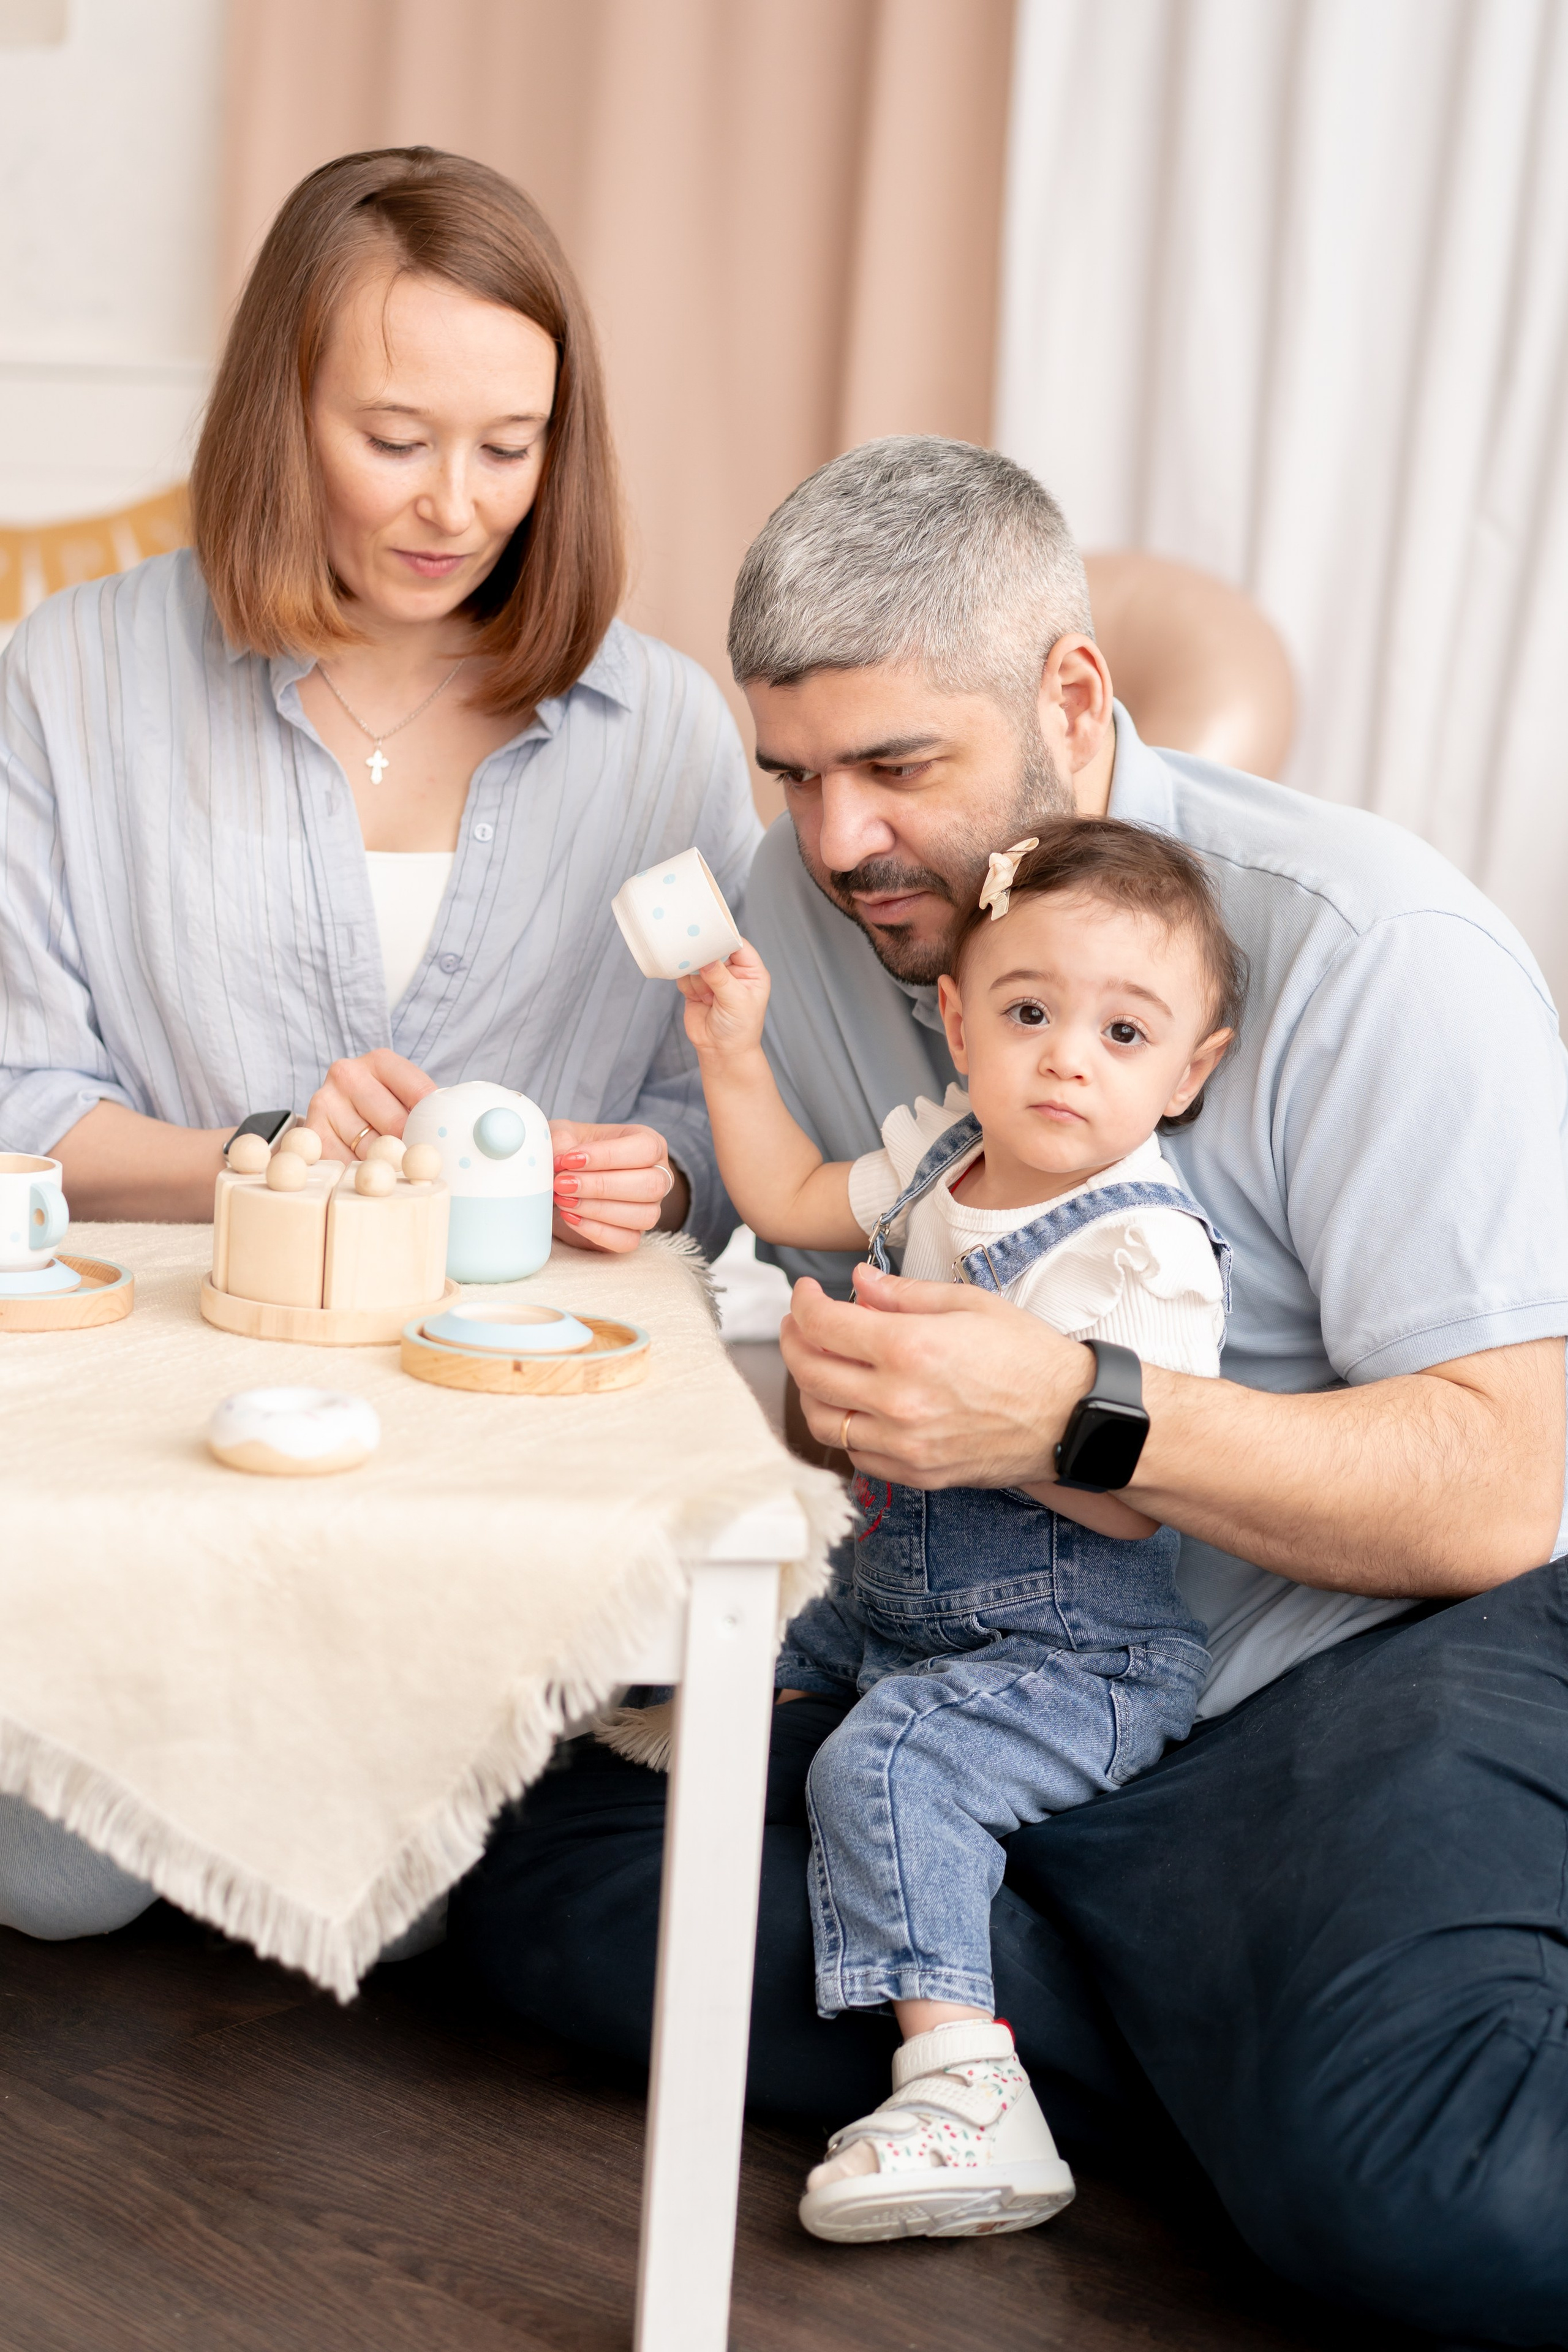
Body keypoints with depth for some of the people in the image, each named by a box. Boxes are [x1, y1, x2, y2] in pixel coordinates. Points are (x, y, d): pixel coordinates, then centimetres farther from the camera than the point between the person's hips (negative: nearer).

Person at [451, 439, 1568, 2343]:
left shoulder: (1370, 949, -13)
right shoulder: (812, 901, 5)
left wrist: (1073, 1414, -31)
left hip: (1378, 1638, -7)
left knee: (1407, 2186, -36)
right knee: (547, 1874, -16)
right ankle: (1241, 2057, -13)